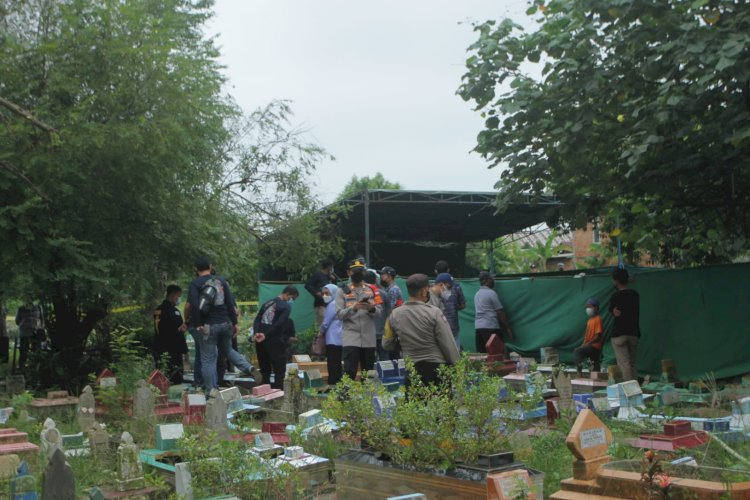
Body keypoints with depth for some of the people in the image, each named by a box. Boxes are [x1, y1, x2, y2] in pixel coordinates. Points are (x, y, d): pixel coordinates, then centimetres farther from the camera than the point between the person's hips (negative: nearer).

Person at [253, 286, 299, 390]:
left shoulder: (268, 303, 16)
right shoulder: (286, 306, -6)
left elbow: (257, 320, 7)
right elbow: (279, 324, -18)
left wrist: (256, 333, -5)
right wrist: (266, 335, -16)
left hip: (261, 341, 7)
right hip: (275, 342, -7)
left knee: (265, 369, 15)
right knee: (279, 370, 1)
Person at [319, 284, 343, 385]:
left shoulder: (332, 304, -10)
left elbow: (325, 323, -9)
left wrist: (321, 332, 8)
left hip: (333, 340, -9)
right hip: (339, 340, 9)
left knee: (332, 366, -10)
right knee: (337, 366, 9)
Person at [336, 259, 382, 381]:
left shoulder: (371, 290, 11)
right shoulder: (342, 291, 3)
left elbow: (379, 312, 4)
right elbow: (339, 315, -5)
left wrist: (372, 308, -17)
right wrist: (352, 308, -21)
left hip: (369, 338, 3)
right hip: (351, 338, -3)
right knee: (349, 372, -10)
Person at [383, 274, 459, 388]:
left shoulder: (394, 315, 0)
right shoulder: (434, 312, -12)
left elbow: (386, 344, 9)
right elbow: (448, 344, -8)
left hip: (411, 370, 3)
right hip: (437, 368, -3)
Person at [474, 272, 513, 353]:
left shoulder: (477, 294, 17)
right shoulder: (491, 293, -7)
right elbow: (500, 312, -7)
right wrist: (508, 328, -1)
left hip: (478, 326, 8)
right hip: (490, 326, -8)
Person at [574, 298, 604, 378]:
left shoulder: (598, 319, -11)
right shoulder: (590, 320, 17)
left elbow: (598, 336, -17)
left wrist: (587, 344, -18)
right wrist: (584, 344, 2)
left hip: (595, 346, -9)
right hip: (591, 346, 9)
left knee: (577, 351, -25)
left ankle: (579, 372, -24)